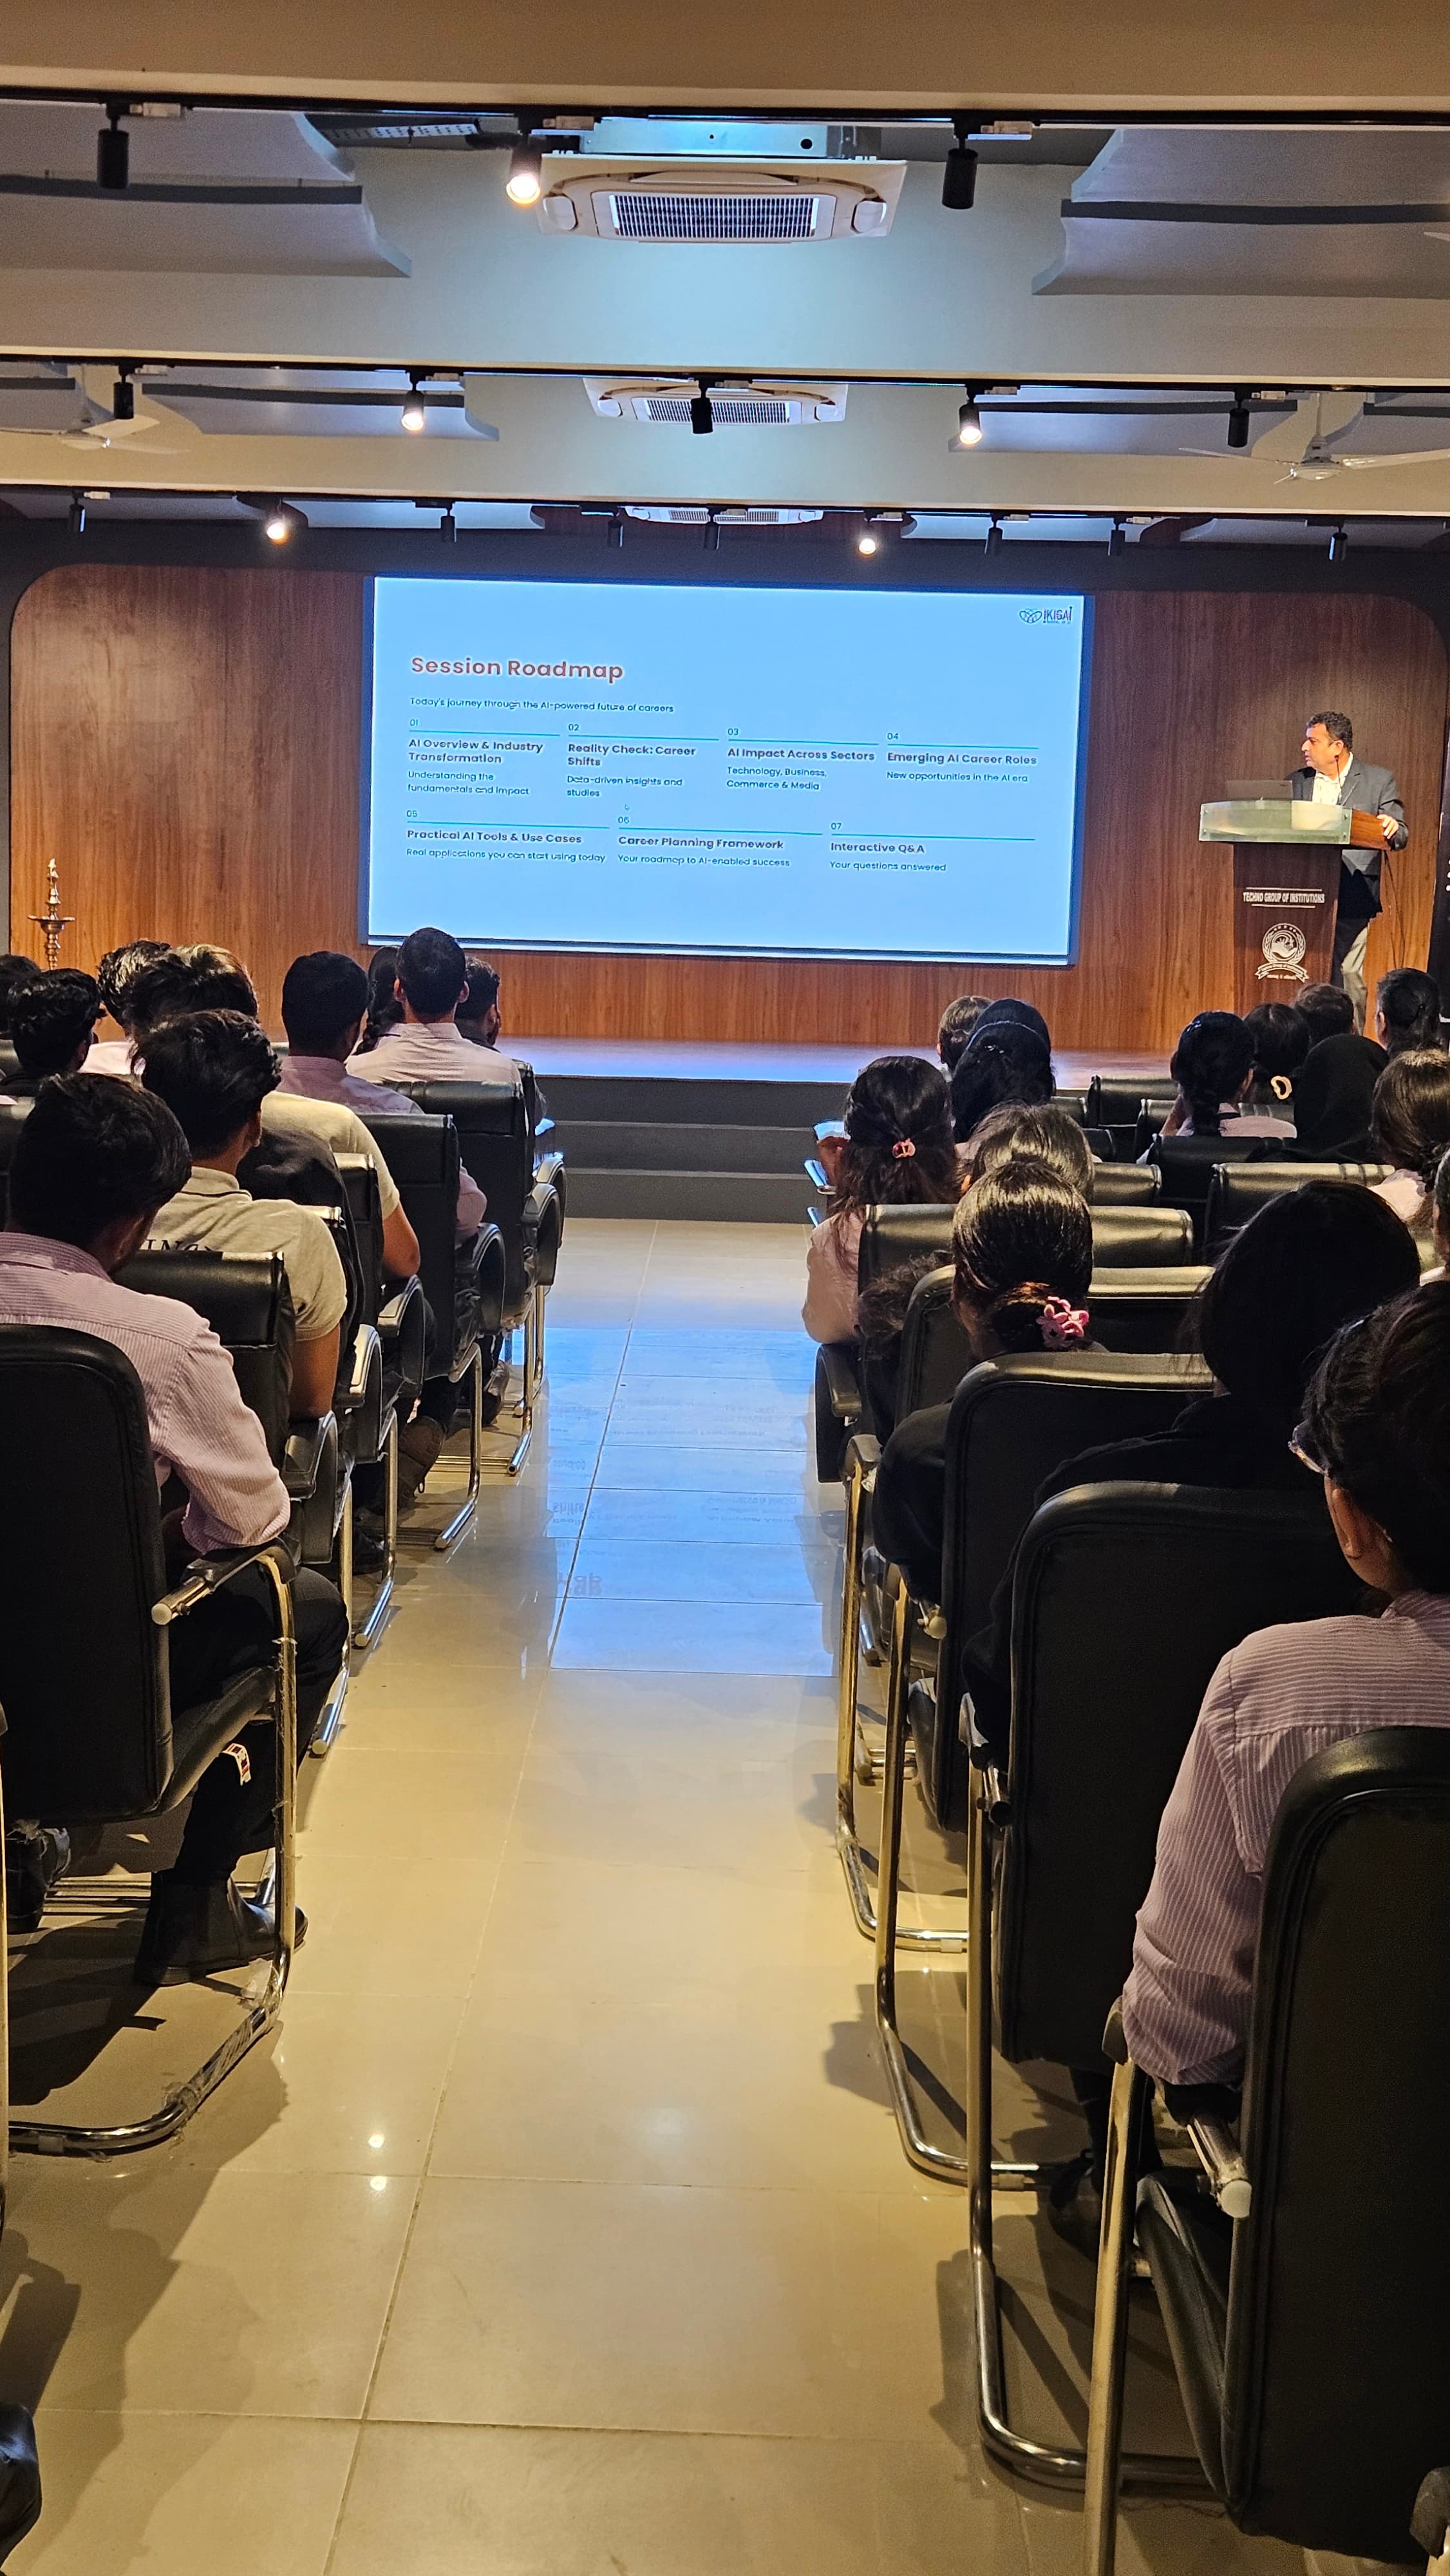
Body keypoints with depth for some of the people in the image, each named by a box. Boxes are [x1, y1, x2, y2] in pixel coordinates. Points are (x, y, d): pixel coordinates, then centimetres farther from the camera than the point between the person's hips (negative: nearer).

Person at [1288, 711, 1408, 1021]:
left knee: (1348, 975, -5)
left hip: (1351, 898, -3)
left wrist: (1391, 830, -22)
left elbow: (1400, 836, 1)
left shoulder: (1379, 780, 3)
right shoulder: (1296, 781, 13)